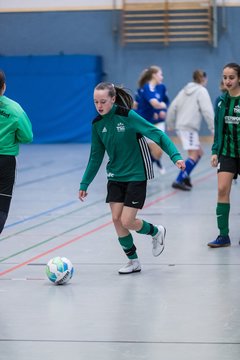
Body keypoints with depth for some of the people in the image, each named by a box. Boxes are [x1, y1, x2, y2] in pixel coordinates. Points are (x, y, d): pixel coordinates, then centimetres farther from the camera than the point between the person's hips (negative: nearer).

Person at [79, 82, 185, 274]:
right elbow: (96, 156, 10)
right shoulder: (97, 124, 0)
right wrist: (84, 184, 10)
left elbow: (157, 134, -19)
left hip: (136, 176, -5)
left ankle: (156, 232, 23)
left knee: (127, 221, -9)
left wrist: (175, 156, -31)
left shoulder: (128, 116, -17)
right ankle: (133, 261, 15)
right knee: (116, 219, -3)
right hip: (115, 177, 5)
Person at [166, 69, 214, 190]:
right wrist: (213, 128, -12)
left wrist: (170, 125, 22)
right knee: (193, 156, -12)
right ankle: (179, 181, -22)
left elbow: (172, 108, 14)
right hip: (189, 127, -8)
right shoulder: (202, 91, -3)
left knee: (199, 153, 15)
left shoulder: (185, 90, 17)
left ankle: (185, 176, 7)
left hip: (180, 126, 8)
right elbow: (207, 111, -12)